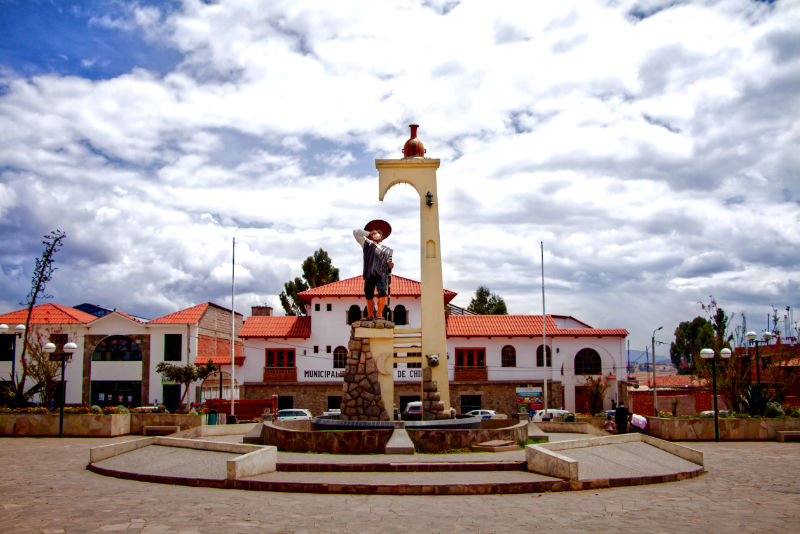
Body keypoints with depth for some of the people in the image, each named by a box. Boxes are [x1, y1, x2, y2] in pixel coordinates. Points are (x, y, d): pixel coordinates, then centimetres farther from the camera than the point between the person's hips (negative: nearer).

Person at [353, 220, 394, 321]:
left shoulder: (387, 250, 21)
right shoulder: (367, 244, 20)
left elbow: (389, 262, 21)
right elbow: (356, 233, 19)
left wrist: (390, 265, -2)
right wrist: (369, 233, 16)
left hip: (382, 275, -1)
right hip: (369, 274, 1)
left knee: (382, 294, -18)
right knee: (368, 296, 0)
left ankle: (379, 314, -16)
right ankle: (370, 316, 11)